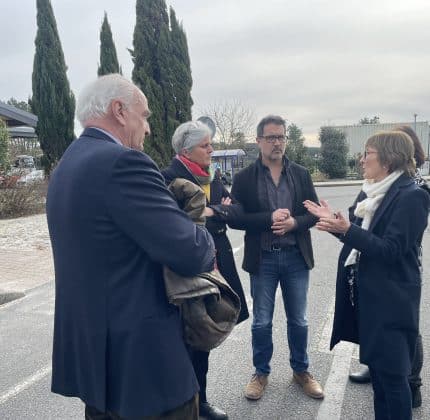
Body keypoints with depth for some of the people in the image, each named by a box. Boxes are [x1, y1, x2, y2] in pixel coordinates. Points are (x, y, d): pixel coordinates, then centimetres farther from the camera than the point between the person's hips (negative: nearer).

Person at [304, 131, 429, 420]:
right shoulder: (369, 193, 10)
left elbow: (391, 249, -21)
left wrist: (347, 230, -29)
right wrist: (336, 221, 2)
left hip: (390, 299, -8)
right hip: (365, 292, 8)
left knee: (392, 371, 3)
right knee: (376, 366, 18)